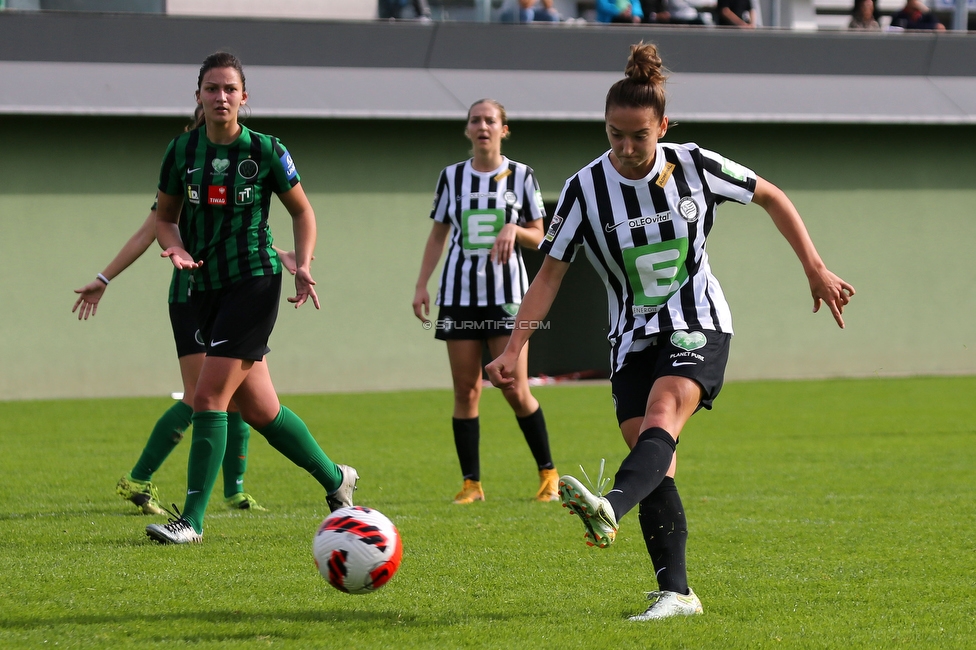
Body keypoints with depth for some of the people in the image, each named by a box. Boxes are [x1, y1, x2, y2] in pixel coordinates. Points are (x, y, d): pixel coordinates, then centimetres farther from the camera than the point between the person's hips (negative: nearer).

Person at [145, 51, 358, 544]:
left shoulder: (266, 151, -6)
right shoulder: (181, 151, 2)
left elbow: (302, 210, 7)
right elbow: (164, 217, 12)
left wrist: (303, 264, -5)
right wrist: (177, 249, -8)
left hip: (255, 282, -5)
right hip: (206, 286, 5)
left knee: (208, 397, -15)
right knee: (259, 410, 10)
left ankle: (192, 520, -11)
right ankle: (335, 478, 33)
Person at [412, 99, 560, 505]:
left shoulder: (521, 176, 2)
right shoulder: (452, 177, 7)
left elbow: (538, 238, 6)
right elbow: (438, 235, 13)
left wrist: (514, 230, -15)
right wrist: (422, 285, 5)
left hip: (507, 292, -2)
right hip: (459, 292, 2)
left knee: (515, 390, -8)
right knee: (465, 390, -1)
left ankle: (548, 472, 7)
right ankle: (471, 482, 5)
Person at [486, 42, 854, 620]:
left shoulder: (695, 167, -8)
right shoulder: (585, 189, -8)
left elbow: (773, 198, 7)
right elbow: (550, 274, -4)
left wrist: (815, 268, 4)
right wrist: (514, 350, -12)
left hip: (699, 325, -3)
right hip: (634, 337, 3)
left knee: (661, 415, -30)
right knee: (655, 463, -6)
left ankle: (609, 508, -56)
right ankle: (676, 593, -3)